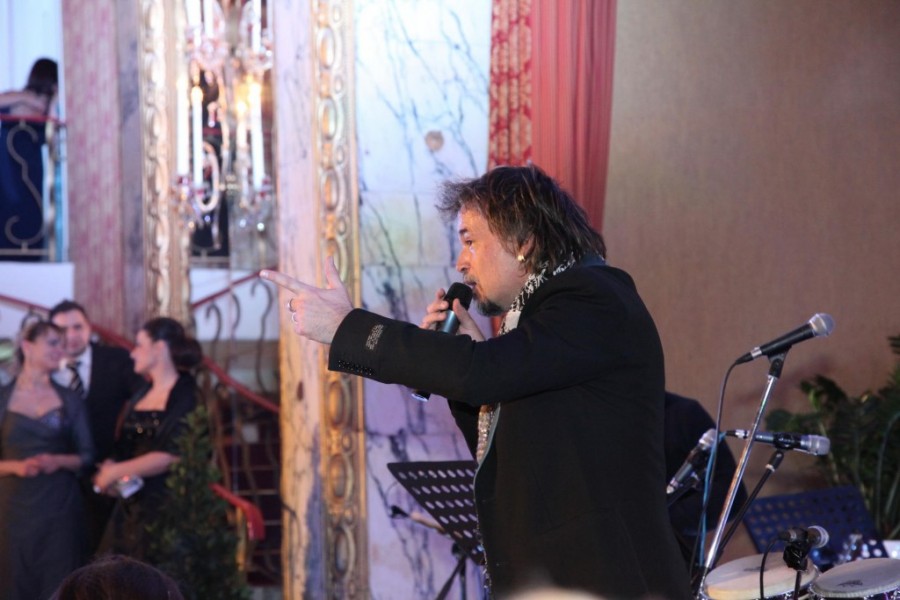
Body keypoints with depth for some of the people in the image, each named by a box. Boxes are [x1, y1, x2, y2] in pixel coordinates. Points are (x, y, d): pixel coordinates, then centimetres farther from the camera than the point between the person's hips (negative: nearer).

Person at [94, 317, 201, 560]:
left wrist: (115, 472, -10)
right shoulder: (140, 397, 17)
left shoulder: (185, 395, -6)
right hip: (130, 509, 7)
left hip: (166, 510, -7)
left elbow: (171, 455, -16)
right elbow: (122, 450, 16)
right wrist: (107, 469, -7)